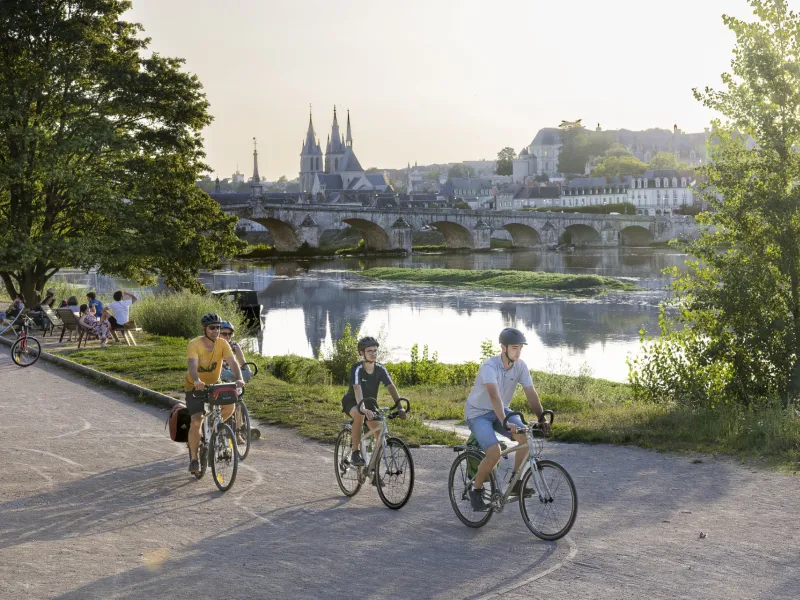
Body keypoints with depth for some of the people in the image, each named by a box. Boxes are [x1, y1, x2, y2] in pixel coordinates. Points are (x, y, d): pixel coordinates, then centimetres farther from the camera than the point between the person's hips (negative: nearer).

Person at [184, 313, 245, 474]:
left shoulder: (222, 344, -13)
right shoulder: (194, 345, -22)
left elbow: (233, 362, -25)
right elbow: (193, 365, -38)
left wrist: (239, 379, -44)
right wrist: (197, 381, -58)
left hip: (214, 383, 3)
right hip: (194, 386, -3)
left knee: (230, 406, -22)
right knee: (196, 421, -15)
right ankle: (193, 458, 1)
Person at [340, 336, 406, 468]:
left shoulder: (380, 369, -14)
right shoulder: (357, 369, -27)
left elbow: (391, 387, -23)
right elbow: (357, 389, -42)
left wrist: (399, 407, -37)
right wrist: (364, 408, -58)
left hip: (370, 402, 5)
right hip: (352, 402, -5)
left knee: (380, 433, -9)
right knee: (359, 415, -39)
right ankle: (355, 453, -27)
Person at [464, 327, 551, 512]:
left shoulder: (520, 366, -9)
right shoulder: (489, 366, -27)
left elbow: (531, 393, -13)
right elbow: (494, 395, -41)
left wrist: (542, 419, -27)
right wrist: (504, 422, -54)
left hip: (501, 411, 6)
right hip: (478, 413, -6)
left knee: (527, 436, -22)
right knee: (495, 452, -28)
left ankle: (516, 483, -6)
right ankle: (476, 489, -2)